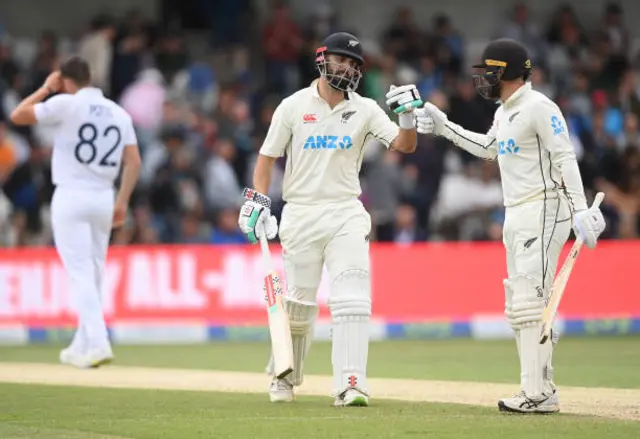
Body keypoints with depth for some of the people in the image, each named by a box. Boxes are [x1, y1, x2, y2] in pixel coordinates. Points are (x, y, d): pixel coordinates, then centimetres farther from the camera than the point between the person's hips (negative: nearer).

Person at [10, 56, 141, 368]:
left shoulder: (66, 104, -7)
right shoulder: (118, 113, 9)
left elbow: (18, 116, -1)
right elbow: (133, 161, 4)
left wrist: (46, 89, 10)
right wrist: (122, 202, 8)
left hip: (71, 197, -5)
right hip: (104, 198, 5)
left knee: (80, 272, -8)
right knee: (94, 274, 13)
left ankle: (98, 342, -22)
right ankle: (81, 348, 20)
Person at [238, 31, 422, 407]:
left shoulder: (365, 110, 4)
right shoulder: (294, 106, 1)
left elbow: (405, 145, -4)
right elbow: (267, 157, 5)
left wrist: (408, 115, -22)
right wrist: (257, 201, -5)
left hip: (346, 214, 1)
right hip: (300, 213, 0)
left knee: (352, 300, -14)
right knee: (297, 304, 6)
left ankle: (350, 386, -17)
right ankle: (284, 376, 29)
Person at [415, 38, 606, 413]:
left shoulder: (538, 107, -13)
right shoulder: (505, 112, 16)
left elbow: (565, 158, -20)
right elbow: (487, 148, 35)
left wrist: (580, 210, -28)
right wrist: (442, 126, 33)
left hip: (544, 213, -10)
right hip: (517, 216, 10)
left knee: (529, 302, -16)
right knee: (517, 308, 10)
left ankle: (539, 395, -18)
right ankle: (541, 390, 14)